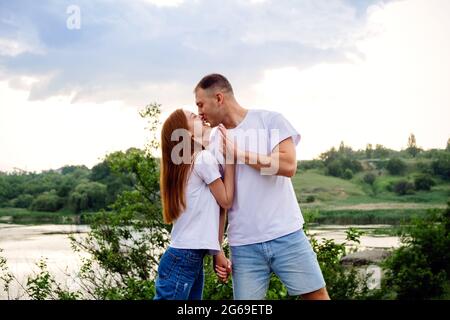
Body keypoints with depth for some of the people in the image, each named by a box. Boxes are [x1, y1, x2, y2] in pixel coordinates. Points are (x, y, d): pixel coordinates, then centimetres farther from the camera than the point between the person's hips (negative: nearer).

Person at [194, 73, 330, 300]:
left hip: (286, 235, -3)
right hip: (243, 245, 3)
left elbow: (288, 165, -15)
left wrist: (239, 153, -10)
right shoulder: (213, 142, 10)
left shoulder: (270, 120, -1)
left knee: (316, 295, 1)